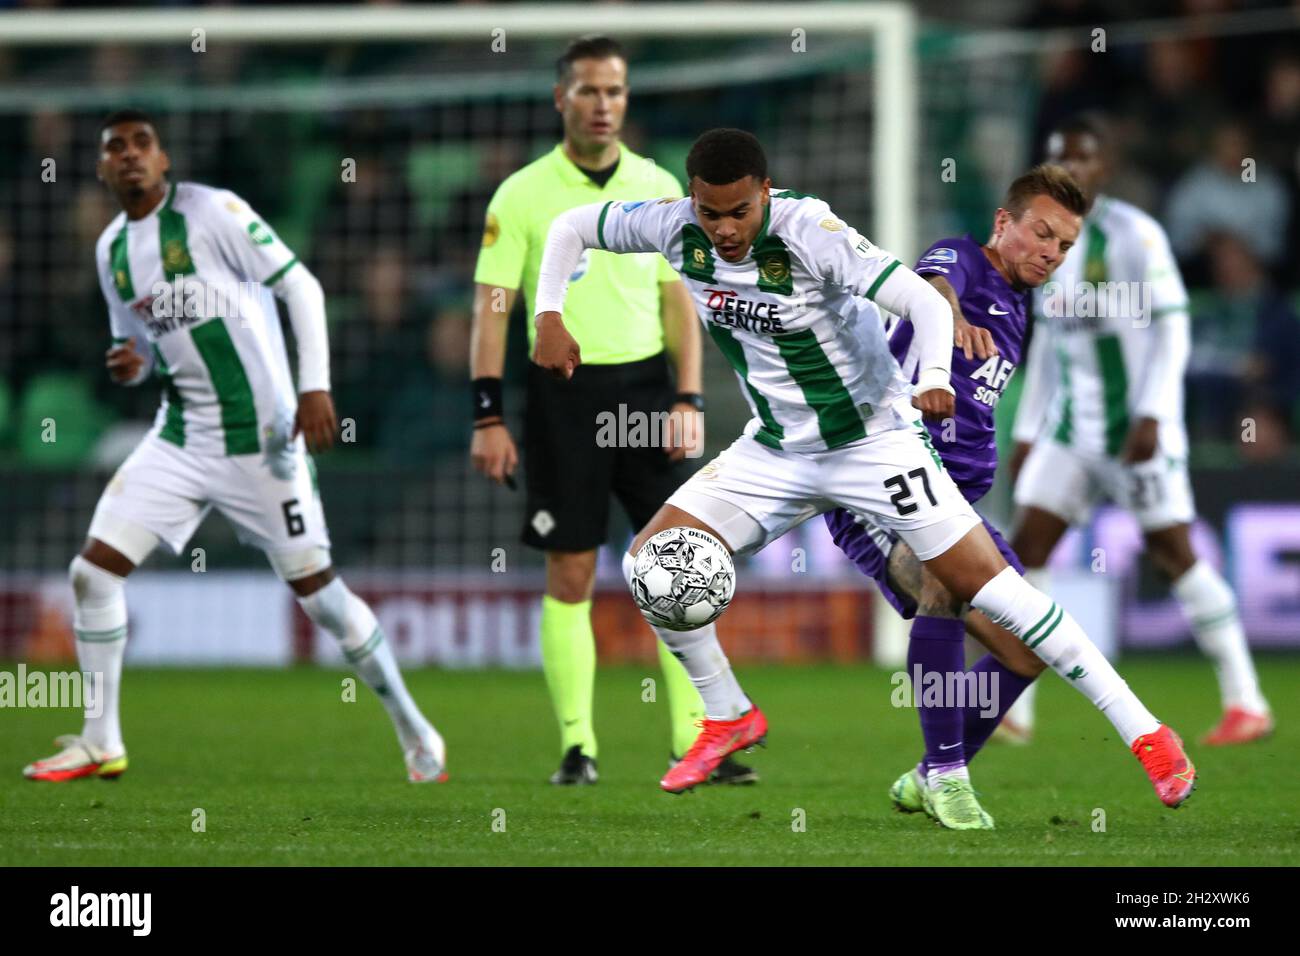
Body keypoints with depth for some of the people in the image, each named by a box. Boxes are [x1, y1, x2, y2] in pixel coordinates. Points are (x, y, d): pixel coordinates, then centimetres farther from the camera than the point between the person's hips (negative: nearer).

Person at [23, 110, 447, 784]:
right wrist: (130, 364, -4)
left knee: (316, 590, -3)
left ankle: (414, 732, 13)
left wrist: (315, 386, -18)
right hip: (180, 439, 6)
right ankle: (100, 744, 7)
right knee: (93, 572, -4)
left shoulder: (212, 211, -10)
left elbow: (300, 286, -9)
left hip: (261, 437, -6)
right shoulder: (112, 249, 10)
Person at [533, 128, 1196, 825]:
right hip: (775, 450, 5)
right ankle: (729, 719, 16)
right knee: (650, 562, -7)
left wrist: (934, 377, -50)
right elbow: (570, 227, 5)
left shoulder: (810, 232, -26)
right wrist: (549, 317, -8)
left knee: (985, 582, -12)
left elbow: (926, 301, -31)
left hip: (874, 441, -5)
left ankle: (1145, 735, -7)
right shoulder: (675, 228, -11)